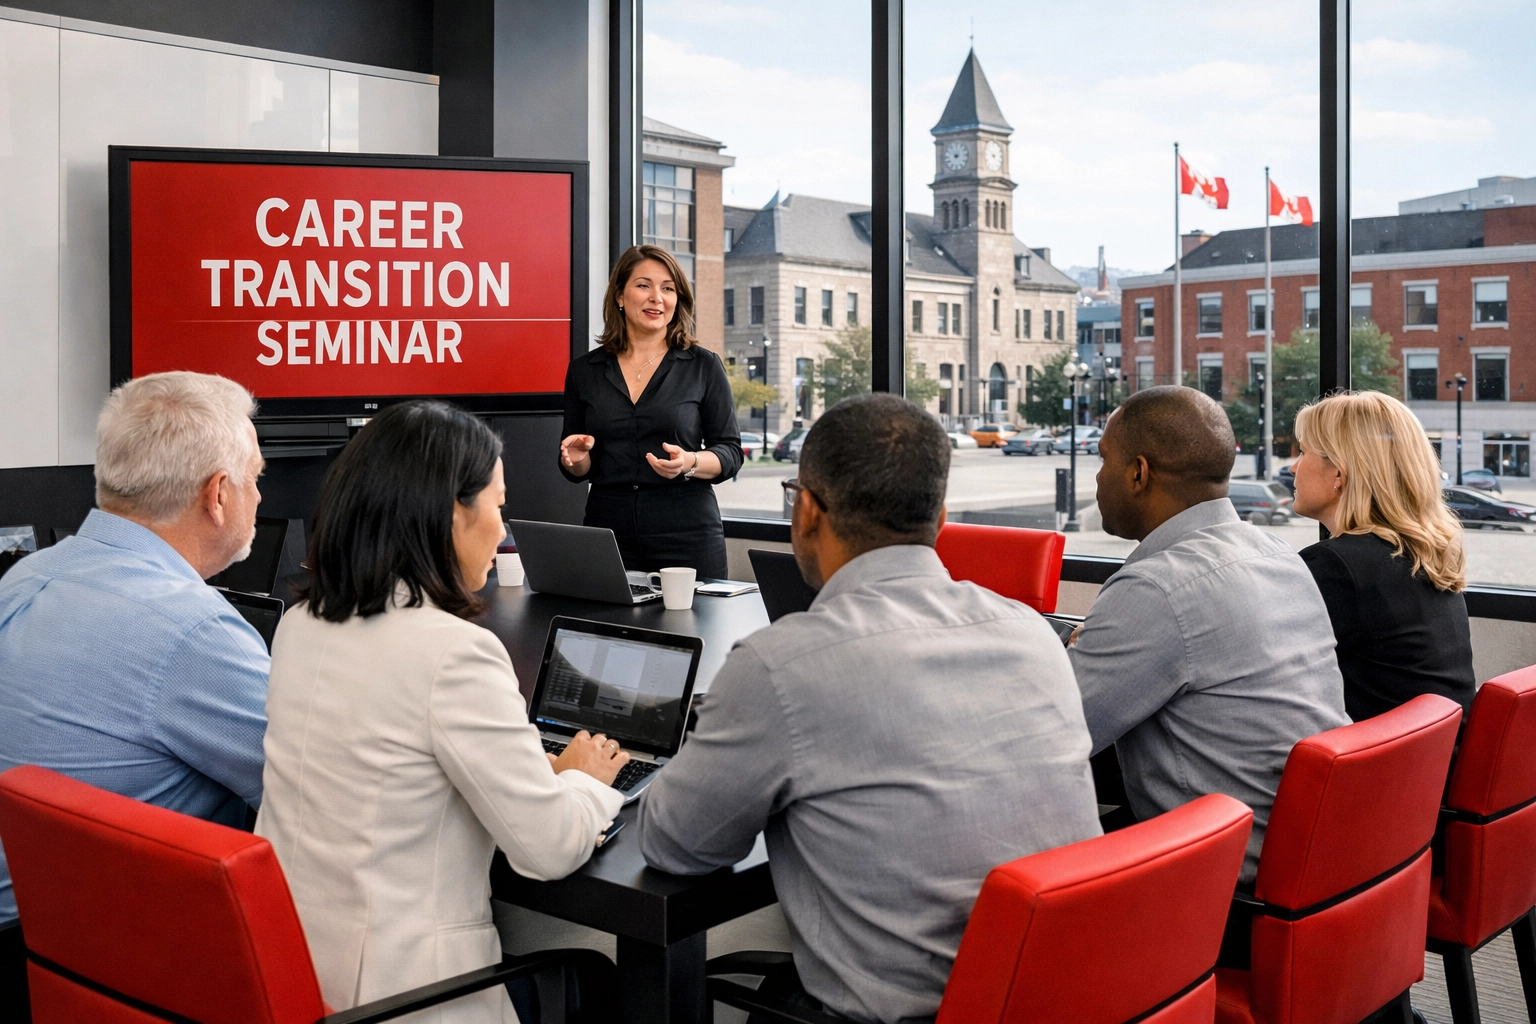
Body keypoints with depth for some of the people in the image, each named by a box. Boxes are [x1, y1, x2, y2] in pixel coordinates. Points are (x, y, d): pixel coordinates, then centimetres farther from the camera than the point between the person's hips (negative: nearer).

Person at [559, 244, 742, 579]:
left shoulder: (704, 366, 3)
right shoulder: (585, 370, 9)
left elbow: (730, 452, 2)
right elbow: (577, 469, 14)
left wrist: (690, 463, -17)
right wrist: (576, 460, -7)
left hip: (687, 536, -2)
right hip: (608, 533, 2)